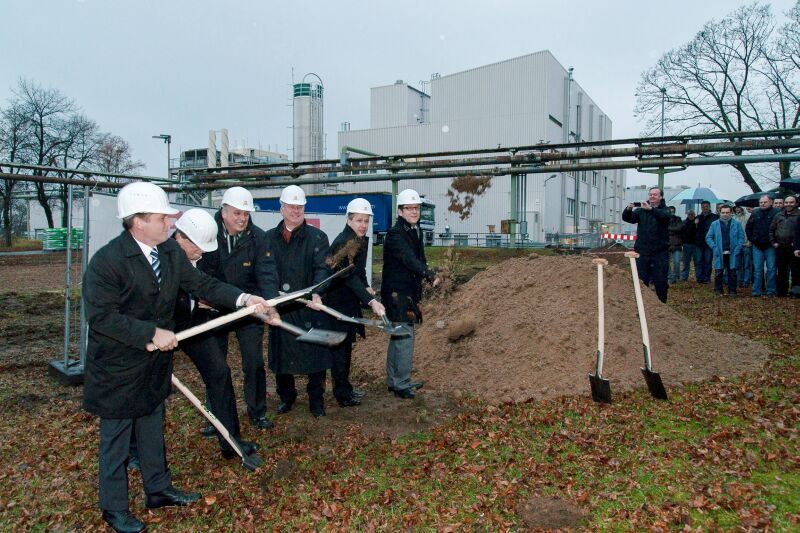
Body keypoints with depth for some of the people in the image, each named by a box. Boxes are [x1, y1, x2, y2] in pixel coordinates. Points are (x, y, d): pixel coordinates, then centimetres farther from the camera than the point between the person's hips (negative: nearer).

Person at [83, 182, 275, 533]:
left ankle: (159, 490, 40)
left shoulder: (170, 250, -2)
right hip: (117, 368, -7)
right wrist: (152, 333, -27)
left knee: (153, 430, 22)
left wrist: (243, 299, -15)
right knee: (116, 438, 10)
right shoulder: (106, 261, -23)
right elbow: (101, 317, -26)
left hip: (154, 362, 7)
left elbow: (200, 284, -2)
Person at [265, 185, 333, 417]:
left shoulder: (317, 237, 0)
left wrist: (317, 293, -29)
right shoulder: (269, 238, 8)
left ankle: (316, 400, 22)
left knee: (316, 353, 4)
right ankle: (286, 397, 32)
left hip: (310, 306, -2)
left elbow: (322, 268, -12)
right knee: (281, 354, 11)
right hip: (280, 306, 3)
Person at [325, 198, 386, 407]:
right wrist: (371, 301, -37)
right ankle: (342, 394, 11)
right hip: (338, 301, -9)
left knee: (346, 344, 17)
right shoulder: (342, 243, -22)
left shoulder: (361, 240, 7)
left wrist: (366, 287, -1)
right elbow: (350, 277, -30)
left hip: (350, 301, 9)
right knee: (340, 346, 0)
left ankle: (345, 387, 29)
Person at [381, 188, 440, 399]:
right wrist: (429, 275, -42)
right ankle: (401, 383, 1)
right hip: (396, 292, -9)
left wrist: (417, 294, 12)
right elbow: (408, 259, -31)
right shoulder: (395, 234, -16)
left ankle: (394, 380, 28)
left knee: (398, 336, 16)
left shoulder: (416, 232, 13)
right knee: (405, 336, -9)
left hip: (409, 292, 9)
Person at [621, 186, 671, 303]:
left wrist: (651, 209, -40)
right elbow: (627, 218, -6)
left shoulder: (665, 210, 1)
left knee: (660, 282, 3)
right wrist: (628, 210, -27)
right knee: (641, 280, 7)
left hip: (660, 252, -2)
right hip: (642, 251, 2)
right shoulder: (641, 210, 8)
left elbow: (664, 216, -24)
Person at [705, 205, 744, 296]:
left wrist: (737, 249, -8)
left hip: (732, 254, 0)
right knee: (718, 273, 1)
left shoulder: (737, 224, 4)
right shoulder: (714, 224, 6)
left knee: (732, 273, 5)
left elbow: (741, 237, 3)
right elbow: (708, 237, 6)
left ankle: (732, 291, 13)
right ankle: (718, 291, 10)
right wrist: (714, 248, -5)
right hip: (719, 254, 0)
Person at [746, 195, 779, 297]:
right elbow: (748, 228, 15)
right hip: (757, 246, 3)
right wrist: (751, 239, 6)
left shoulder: (776, 213, -4)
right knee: (757, 269, 4)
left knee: (771, 268, 2)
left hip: (770, 246, -3)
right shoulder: (755, 214, 8)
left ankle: (771, 291, 9)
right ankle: (756, 291, 7)